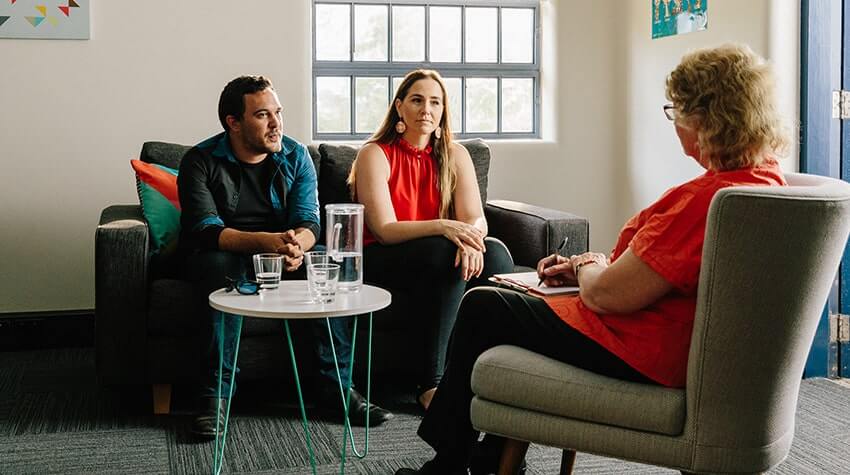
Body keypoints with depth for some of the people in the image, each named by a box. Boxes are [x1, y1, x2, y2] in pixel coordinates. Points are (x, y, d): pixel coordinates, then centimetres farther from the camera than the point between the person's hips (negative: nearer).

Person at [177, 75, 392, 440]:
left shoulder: (296, 156, 0)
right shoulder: (201, 161, -11)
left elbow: (309, 219, -9)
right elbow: (204, 230, -23)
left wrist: (297, 245, -36)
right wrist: (266, 241, -41)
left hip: (284, 254, 3)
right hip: (225, 253, -3)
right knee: (220, 266, -37)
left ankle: (336, 386, -16)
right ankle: (215, 393, -30)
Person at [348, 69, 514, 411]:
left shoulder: (454, 156, 6)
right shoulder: (375, 155, -7)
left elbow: (476, 218, -4)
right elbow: (385, 230, -17)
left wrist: (471, 238, -30)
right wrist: (442, 227, -33)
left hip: (439, 260, 4)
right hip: (381, 261, -4)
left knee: (496, 255, -25)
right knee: (446, 255, -34)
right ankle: (432, 382, -30)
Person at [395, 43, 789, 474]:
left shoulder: (704, 199, -30)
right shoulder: (768, 177, 2)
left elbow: (609, 295, -27)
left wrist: (585, 265, -4)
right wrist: (588, 268, 8)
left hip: (639, 357, -10)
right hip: (688, 347, 10)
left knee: (480, 307, 8)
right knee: (518, 301, 28)